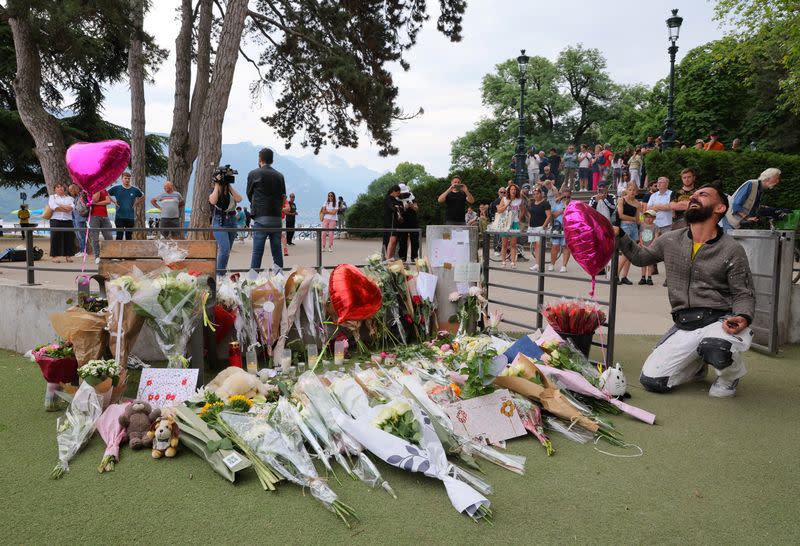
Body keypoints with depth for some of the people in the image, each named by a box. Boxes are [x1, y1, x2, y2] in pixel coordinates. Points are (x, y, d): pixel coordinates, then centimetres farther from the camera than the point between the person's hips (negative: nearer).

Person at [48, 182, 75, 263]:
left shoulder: (69, 198, 18)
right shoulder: (52, 197, 13)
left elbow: (72, 207, 0)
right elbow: (53, 206, -7)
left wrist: (60, 206, -9)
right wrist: (66, 208, -7)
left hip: (68, 220, 2)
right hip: (56, 220, -2)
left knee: (69, 237, -1)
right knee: (56, 238, -7)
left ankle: (68, 256, 5)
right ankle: (55, 256, -4)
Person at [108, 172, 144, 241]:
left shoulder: (135, 190, 7)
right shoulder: (116, 188, 2)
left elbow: (142, 197, 24)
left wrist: (137, 203, 11)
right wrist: (113, 201, 2)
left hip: (130, 217, 2)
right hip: (119, 217, -2)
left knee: (129, 237, 8)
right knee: (119, 236, -5)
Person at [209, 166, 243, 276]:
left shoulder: (231, 190, 12)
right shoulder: (213, 190, 2)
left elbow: (239, 199, -7)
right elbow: (213, 201, -19)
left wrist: (230, 186, -2)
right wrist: (217, 185, -11)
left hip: (232, 221, 5)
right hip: (219, 222, -5)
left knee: (227, 250, 8)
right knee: (225, 249, -20)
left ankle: (222, 273, 17)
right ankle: (219, 274, -12)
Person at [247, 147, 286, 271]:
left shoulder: (254, 174, 1)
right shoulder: (280, 176, 10)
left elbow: (249, 195, 11)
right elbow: (283, 197, 12)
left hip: (261, 218, -3)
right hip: (277, 218, 3)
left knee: (257, 251, -2)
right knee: (277, 251, 8)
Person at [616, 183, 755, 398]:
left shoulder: (731, 249, -3)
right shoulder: (670, 241, 9)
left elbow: (743, 294, -1)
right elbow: (640, 257, 25)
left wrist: (742, 318, -22)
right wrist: (619, 235, 11)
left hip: (720, 321, -3)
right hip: (683, 326, 4)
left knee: (715, 348, -40)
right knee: (651, 381, -10)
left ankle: (731, 374, 1)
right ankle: (697, 366, 23)